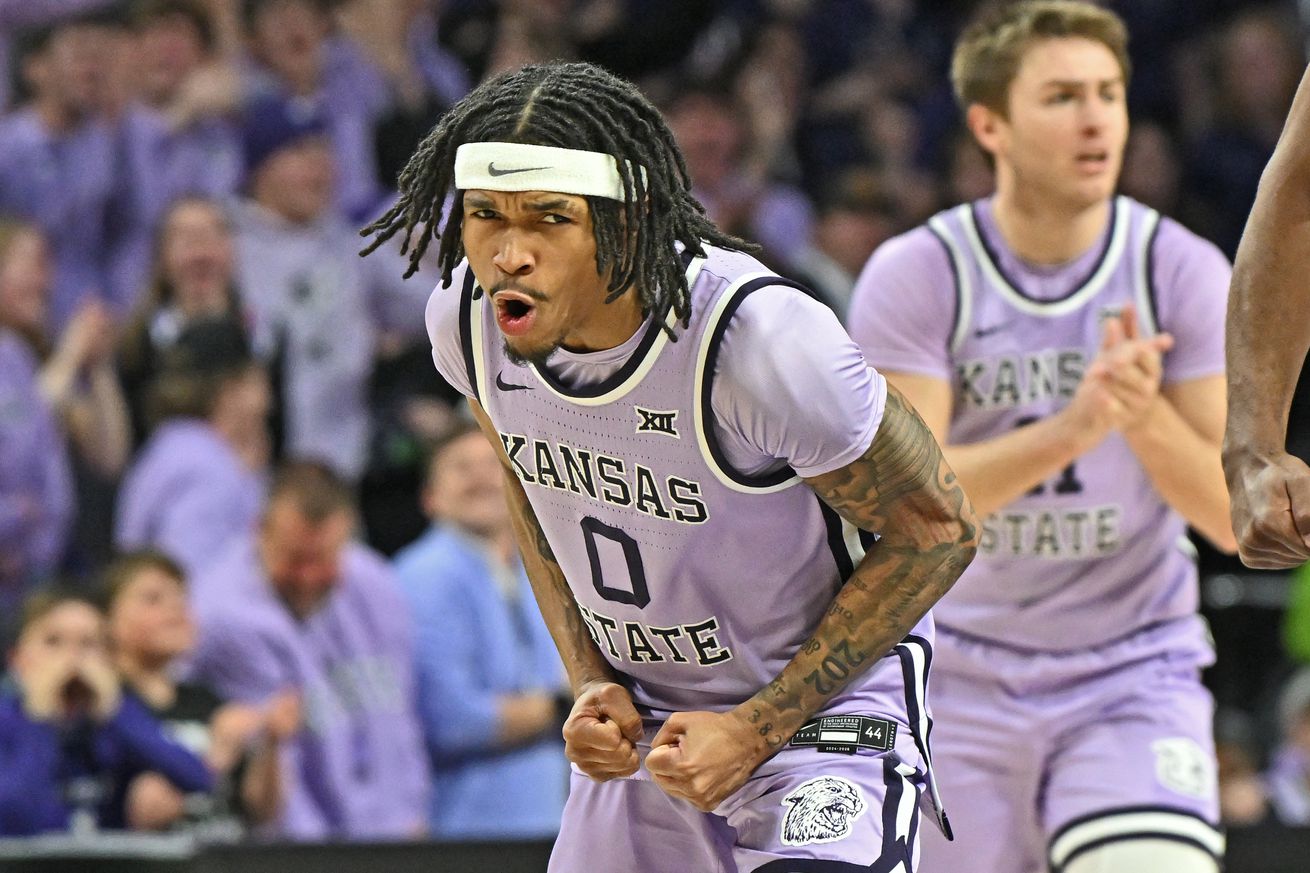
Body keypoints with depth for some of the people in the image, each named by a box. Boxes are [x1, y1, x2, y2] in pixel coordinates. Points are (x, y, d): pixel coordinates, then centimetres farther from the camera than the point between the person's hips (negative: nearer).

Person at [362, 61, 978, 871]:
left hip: (821, 708, -6)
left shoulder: (764, 342, -31)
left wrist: (757, 729, -17)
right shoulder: (467, 317, -12)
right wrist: (591, 680, 0)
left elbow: (935, 530, -17)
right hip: (639, 720, 6)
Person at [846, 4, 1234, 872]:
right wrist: (1075, 426, -33)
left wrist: (1144, 413, -28)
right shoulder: (914, 277, -9)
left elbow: (1236, 516, -9)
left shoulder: (1183, 271, -6)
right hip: (960, 674, 1)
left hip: (1135, 670, 0)